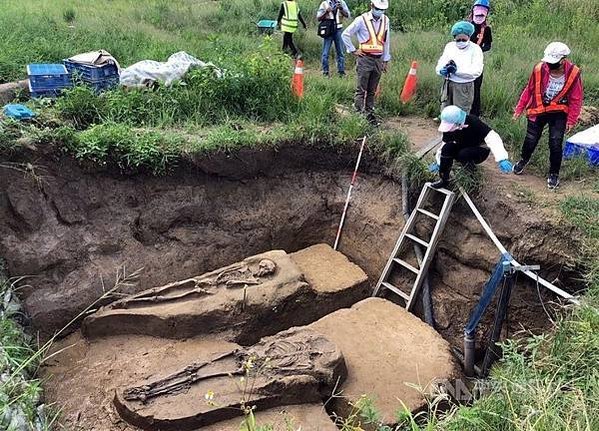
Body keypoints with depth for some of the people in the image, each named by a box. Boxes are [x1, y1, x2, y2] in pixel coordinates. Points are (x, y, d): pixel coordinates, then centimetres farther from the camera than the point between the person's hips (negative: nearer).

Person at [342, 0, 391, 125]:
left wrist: (386, 60, 12)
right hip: (365, 59, -4)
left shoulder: (385, 20, 8)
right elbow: (345, 34, -2)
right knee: (361, 89, -6)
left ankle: (369, 114, 16)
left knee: (372, 90, 10)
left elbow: (387, 41, 13)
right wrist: (353, 50, -3)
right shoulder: (362, 20, -6)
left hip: (378, 60, 4)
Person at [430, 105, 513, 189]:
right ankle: (444, 179, -16)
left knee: (463, 155, -36)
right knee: (448, 147, -25)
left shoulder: (473, 122, -29)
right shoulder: (449, 126, -14)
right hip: (463, 148, 5)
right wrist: (439, 162, -3)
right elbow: (444, 144, 1)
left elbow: (492, 138, -36)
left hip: (480, 151, -5)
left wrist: (501, 159, -47)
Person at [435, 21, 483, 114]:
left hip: (464, 87, -5)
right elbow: (440, 64, 5)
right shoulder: (449, 46, 9)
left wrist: (457, 70, -24)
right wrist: (442, 70, -20)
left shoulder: (475, 49, -5)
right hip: (448, 84, 5)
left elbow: (476, 71, -16)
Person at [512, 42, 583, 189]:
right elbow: (529, 90, -1)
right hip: (538, 111, 1)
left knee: (555, 144, -3)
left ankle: (554, 174, 17)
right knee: (530, 140, 7)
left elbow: (576, 99, -7)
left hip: (559, 114, -1)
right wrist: (520, 108, 4)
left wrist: (571, 120, -7)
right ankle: (523, 160, 39)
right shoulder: (540, 69, -17)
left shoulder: (573, 73, -17)